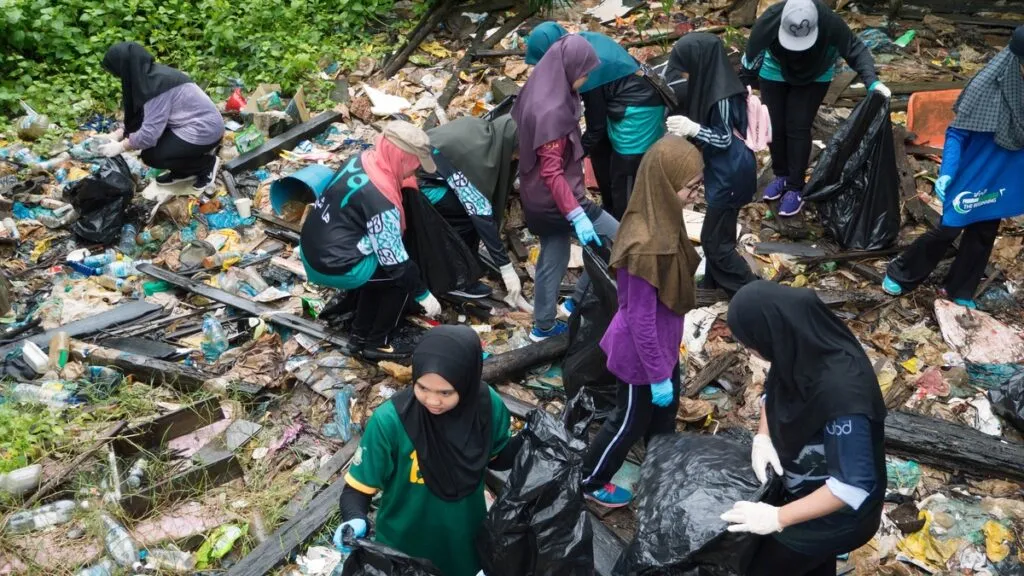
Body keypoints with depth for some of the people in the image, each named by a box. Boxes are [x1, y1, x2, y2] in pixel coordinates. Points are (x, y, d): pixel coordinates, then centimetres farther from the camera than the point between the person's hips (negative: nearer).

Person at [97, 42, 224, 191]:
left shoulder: (156, 83, -25)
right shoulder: (149, 74, 3)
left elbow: (150, 132, -24)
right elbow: (139, 116, 12)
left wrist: (120, 147, -11)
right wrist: (116, 135, 7)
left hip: (204, 131, -9)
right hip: (195, 123, 10)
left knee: (150, 156, -11)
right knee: (138, 135, 7)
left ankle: (206, 163, 4)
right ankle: (182, 172, 18)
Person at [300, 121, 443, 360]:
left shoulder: (359, 160, -1)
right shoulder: (381, 201, -25)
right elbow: (394, 260, -18)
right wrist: (423, 294, -7)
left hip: (311, 249, 9)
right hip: (334, 267, -9)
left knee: (379, 268, 24)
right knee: (401, 275, 5)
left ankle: (360, 336, 30)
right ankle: (377, 344, 12)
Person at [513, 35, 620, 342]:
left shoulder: (539, 91, 2)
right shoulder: (551, 110, -27)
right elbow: (552, 172, -28)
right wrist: (577, 215, -29)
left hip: (539, 197, 10)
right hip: (554, 199, -9)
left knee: (553, 257, 21)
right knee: (616, 239, 0)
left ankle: (544, 326, 35)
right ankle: (581, 302, 12)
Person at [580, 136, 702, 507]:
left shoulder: (660, 221, -7)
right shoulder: (646, 246, -36)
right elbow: (640, 319, -27)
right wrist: (658, 375, -17)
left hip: (661, 343, 8)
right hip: (641, 352, -8)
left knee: (665, 410, 29)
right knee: (631, 422, 16)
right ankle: (591, 481, 40)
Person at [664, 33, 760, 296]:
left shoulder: (721, 96, -28)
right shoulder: (712, 81, -1)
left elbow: (725, 138, -20)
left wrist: (693, 129, -32)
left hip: (730, 174, -9)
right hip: (723, 169, 9)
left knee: (714, 240, 2)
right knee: (718, 231, 22)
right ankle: (715, 281, 39)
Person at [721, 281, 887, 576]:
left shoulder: (841, 391, -41)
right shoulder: (803, 348, -18)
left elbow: (853, 484, -34)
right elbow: (774, 392, 4)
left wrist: (778, 518, -32)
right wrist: (763, 436, -13)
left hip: (837, 510, -7)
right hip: (805, 487, 7)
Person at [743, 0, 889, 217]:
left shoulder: (830, 22, -38)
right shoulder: (768, 21, -37)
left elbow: (856, 49, -28)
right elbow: (751, 56, -22)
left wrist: (872, 81, -41)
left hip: (814, 77, -1)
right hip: (774, 73, 2)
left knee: (798, 128, -6)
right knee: (775, 126, 4)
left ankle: (795, 188, 5)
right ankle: (781, 176, 26)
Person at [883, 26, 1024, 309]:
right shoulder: (986, 85, -24)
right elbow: (957, 132, -18)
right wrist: (946, 172, -27)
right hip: (975, 174, -5)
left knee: (984, 233, 13)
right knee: (950, 228, 3)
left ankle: (960, 292, 29)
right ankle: (900, 273, 22)